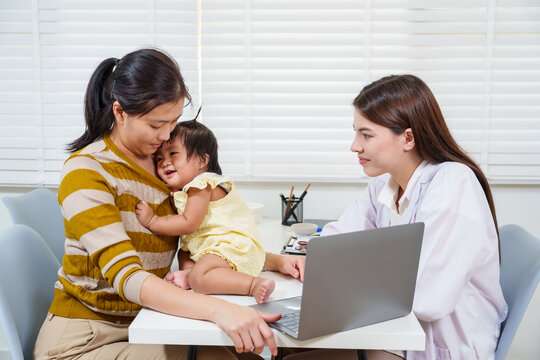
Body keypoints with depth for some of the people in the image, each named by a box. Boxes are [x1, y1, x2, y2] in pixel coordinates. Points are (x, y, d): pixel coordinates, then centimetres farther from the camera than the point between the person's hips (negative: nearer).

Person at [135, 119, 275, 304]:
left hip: (234, 246, -12)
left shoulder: (202, 184, -13)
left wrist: (152, 221, -13)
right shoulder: (182, 190, 20)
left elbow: (189, 223, -19)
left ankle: (254, 284, -33)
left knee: (199, 278, -29)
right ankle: (189, 272, -3)